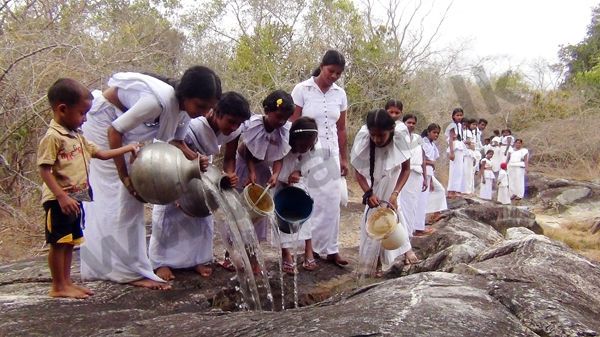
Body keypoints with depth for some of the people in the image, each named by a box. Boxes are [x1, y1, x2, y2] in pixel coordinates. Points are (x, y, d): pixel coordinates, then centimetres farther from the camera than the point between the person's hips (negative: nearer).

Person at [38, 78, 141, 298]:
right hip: (59, 200, -9)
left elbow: (100, 153, 22)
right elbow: (44, 170, -18)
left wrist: (127, 148, 19)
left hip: (75, 199, 9)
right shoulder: (53, 137, -14)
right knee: (58, 243, 1)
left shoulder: (77, 137, 15)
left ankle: (67, 282, 26)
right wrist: (61, 196, -24)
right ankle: (58, 287, 11)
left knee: (69, 242, 15)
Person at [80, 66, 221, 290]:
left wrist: (196, 160, -21)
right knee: (118, 194, -10)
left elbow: (176, 142, -1)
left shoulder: (185, 106, -12)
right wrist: (124, 176, -26)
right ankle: (131, 271, -6)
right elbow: (114, 131, -30)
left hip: (126, 126, 9)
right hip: (104, 122, -9)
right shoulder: (159, 101, -37)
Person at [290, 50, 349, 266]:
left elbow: (341, 129, 13)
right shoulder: (302, 90, -5)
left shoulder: (340, 94, 7)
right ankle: (309, 248, 14)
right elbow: (293, 125, -4)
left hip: (331, 155, 4)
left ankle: (330, 249, 13)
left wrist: (344, 158, 13)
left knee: (332, 202, 4)